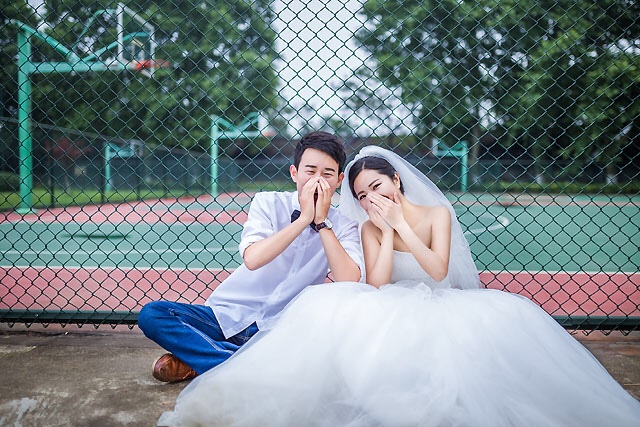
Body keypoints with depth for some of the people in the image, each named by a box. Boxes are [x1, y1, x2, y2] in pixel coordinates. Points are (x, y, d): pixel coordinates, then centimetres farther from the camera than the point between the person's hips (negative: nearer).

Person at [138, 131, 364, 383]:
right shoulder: (268, 203, -3)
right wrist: (305, 217, -20)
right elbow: (252, 258, -22)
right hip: (229, 316, 1)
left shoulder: (343, 227, -1)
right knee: (151, 314, -19)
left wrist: (322, 222, -19)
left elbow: (349, 284, -20)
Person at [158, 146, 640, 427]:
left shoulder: (438, 212, 4)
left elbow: (438, 270, -11)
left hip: (443, 311, 0)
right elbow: (377, 285, -7)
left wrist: (400, 225, -11)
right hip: (391, 318, 1)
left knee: (505, 314, -33)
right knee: (330, 305, -29)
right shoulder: (371, 228, 8)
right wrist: (386, 230, -9)